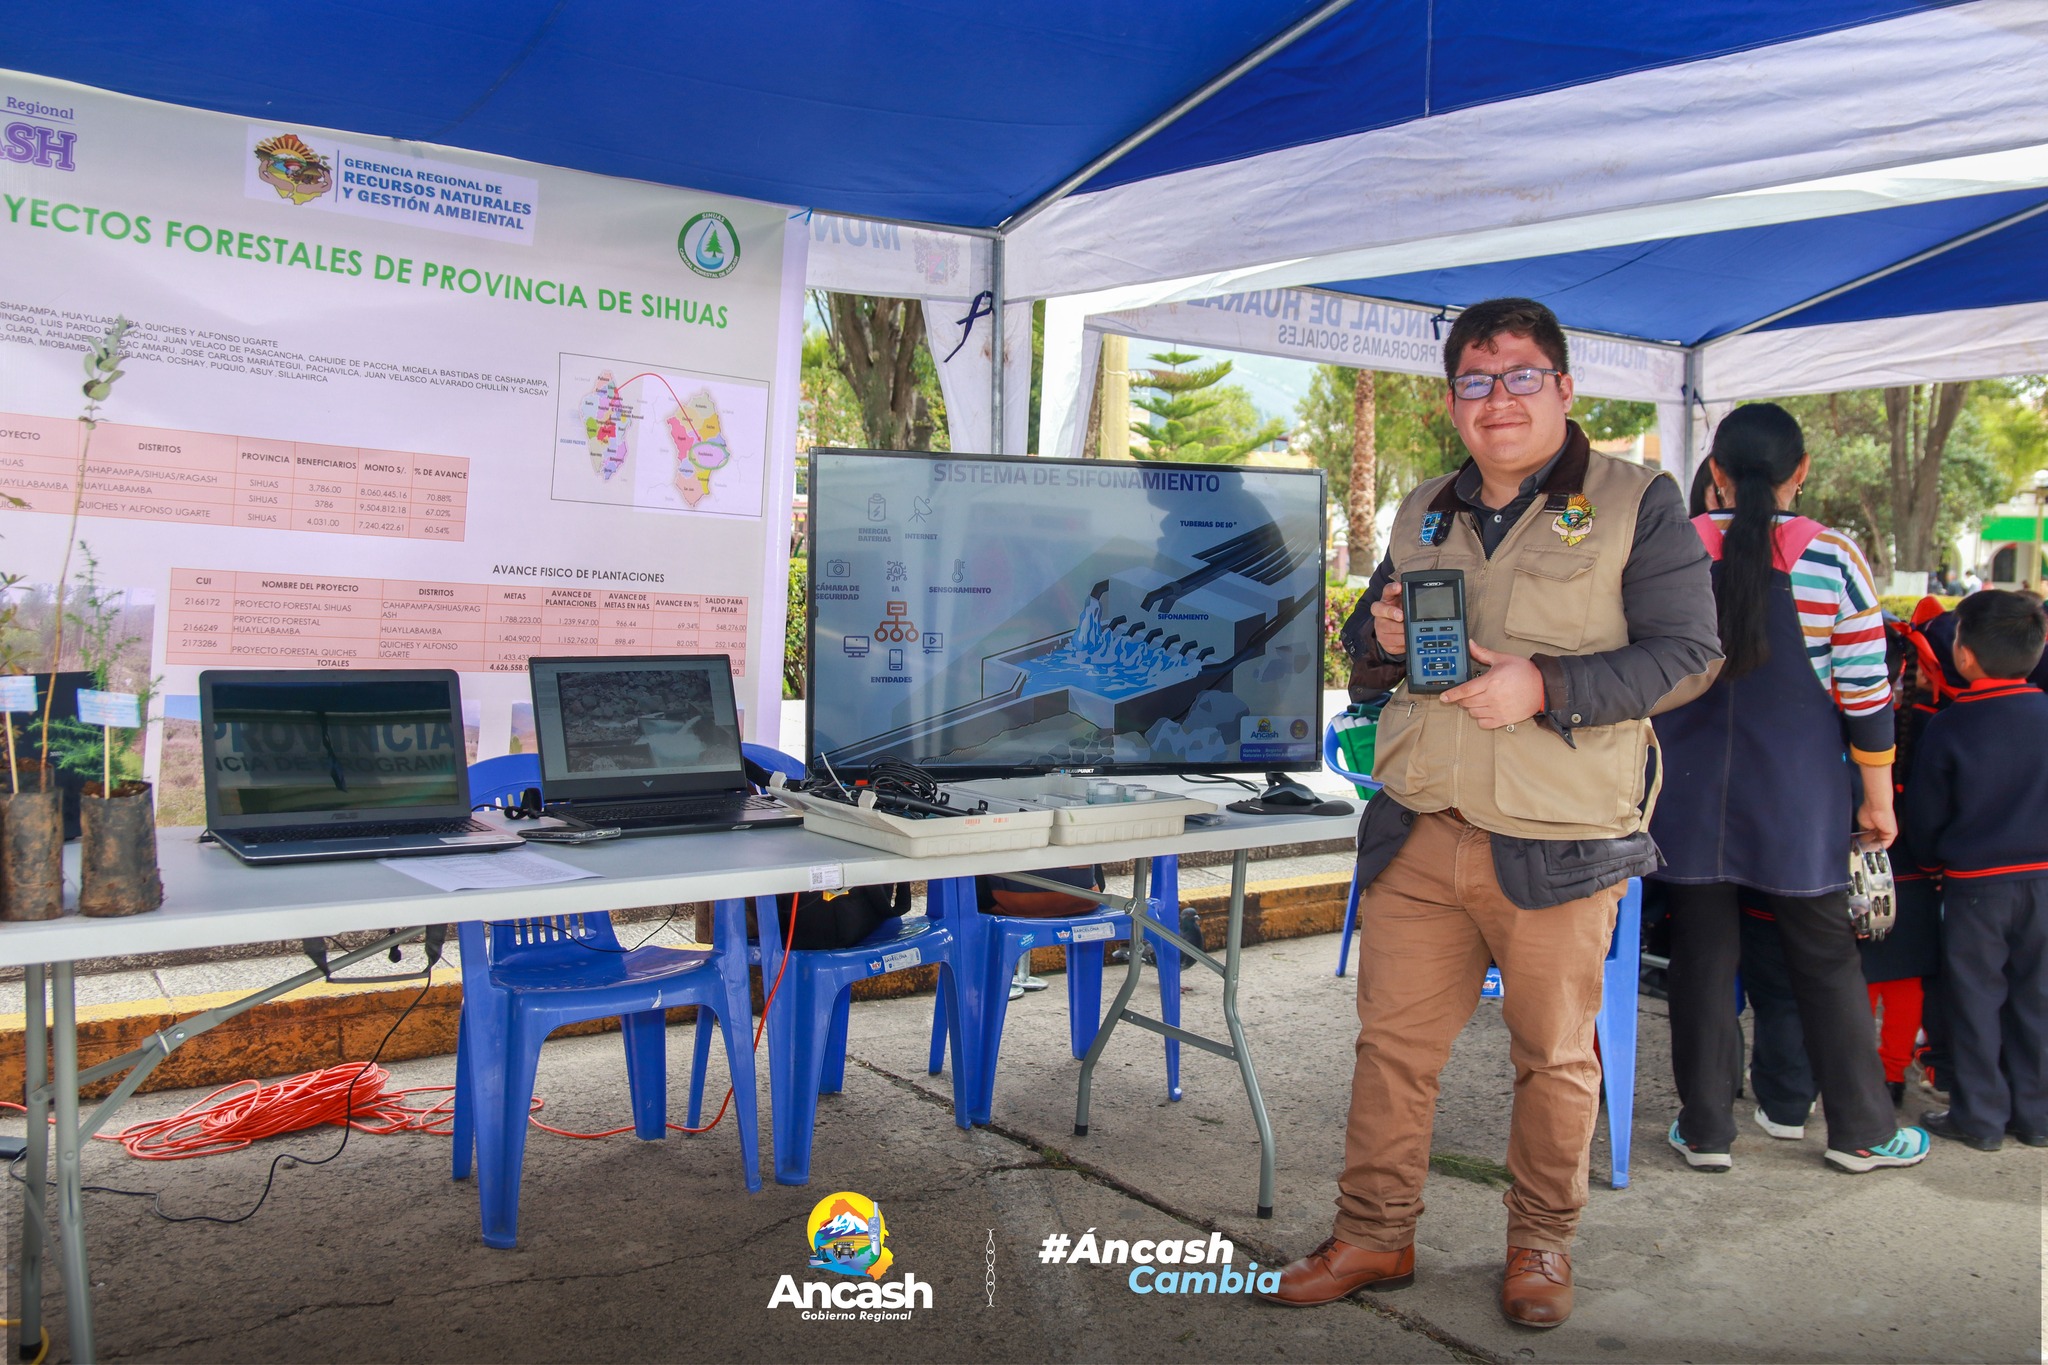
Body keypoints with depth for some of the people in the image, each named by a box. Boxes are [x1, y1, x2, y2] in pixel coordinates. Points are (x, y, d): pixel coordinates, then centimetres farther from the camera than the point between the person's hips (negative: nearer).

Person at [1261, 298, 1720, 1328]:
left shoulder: (1638, 504, -1)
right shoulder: (1424, 515, 14)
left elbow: (1687, 653, -7)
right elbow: (1361, 652, 22)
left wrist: (1544, 687, -19)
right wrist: (1379, 637, -3)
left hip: (1557, 844, -4)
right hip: (1418, 830, 4)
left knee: (1554, 1055, 10)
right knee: (1392, 1039, 9)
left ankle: (1541, 1242, 30)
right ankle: (1373, 1236, 24)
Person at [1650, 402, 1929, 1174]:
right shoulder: (1833, 558, -6)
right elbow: (1864, 690, -4)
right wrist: (1878, 793, 6)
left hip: (1691, 790, 1)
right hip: (1796, 793, 0)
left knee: (1702, 954, 9)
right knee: (1825, 956, 13)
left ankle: (1705, 1130, 18)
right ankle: (1861, 1131, 26)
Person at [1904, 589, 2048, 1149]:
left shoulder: (1947, 728, -12)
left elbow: (1924, 815, -4)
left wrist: (1936, 861, 14)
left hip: (1975, 882, -3)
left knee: (1975, 998, 7)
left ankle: (1979, 1117, 13)